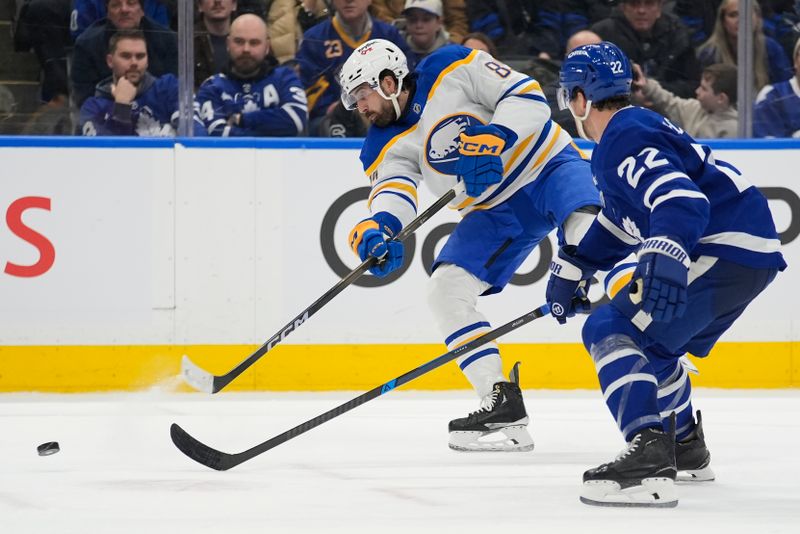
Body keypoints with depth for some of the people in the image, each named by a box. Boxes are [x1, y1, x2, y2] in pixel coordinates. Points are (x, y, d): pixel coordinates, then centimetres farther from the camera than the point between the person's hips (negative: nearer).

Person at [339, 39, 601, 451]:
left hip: (550, 167, -7)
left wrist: (492, 141, -32)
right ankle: (503, 403, -4)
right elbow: (393, 189, -16)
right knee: (446, 291, -6)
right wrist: (378, 226, -38)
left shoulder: (452, 71, -14)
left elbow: (527, 96, -18)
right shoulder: (386, 148, 2)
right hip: (495, 210, 7)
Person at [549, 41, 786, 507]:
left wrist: (664, 260, -41)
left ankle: (649, 457, -34)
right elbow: (617, 222, 34)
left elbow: (681, 198, -28)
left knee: (610, 330, -17)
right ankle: (685, 448, 40)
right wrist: (571, 270, 36)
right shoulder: (637, 129, 22)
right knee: (651, 338, 29)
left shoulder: (623, 139, -12)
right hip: (755, 255, 11)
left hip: (723, 250, -11)